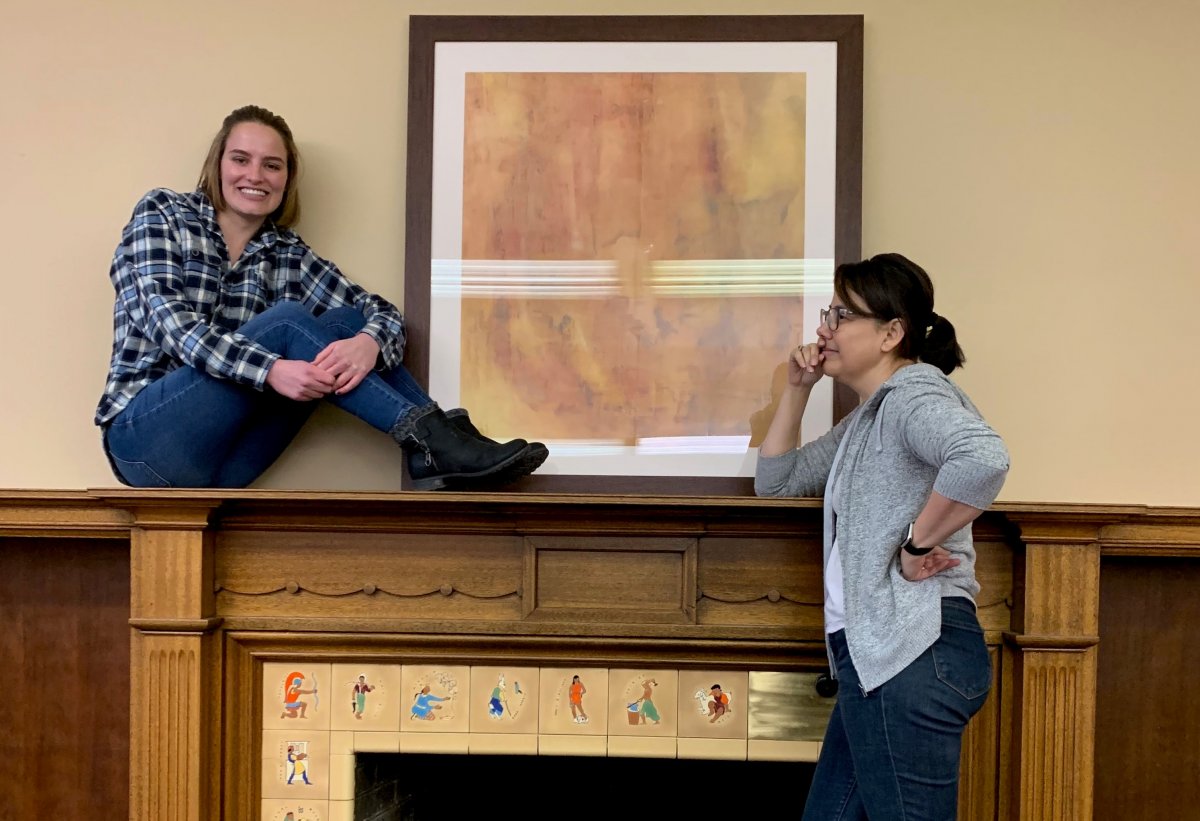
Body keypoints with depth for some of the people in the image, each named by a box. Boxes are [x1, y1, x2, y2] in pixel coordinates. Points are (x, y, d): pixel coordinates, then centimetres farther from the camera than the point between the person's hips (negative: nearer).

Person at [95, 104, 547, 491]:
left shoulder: (288, 256, 10)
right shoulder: (162, 214, 0)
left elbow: (382, 312, -1)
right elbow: (170, 320, -15)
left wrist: (369, 343, -27)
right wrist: (270, 370, -30)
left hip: (223, 460, 4)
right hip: (146, 436, -4)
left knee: (341, 325, -13)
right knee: (288, 322, -23)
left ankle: (432, 459, -27)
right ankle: (433, 439, -28)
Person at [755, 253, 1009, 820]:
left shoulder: (913, 391, -9)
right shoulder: (866, 418, 21)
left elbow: (984, 457, -31)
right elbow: (774, 481, 25)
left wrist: (916, 544, -20)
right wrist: (797, 390, 17)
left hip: (911, 650, -10)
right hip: (876, 651, 10)